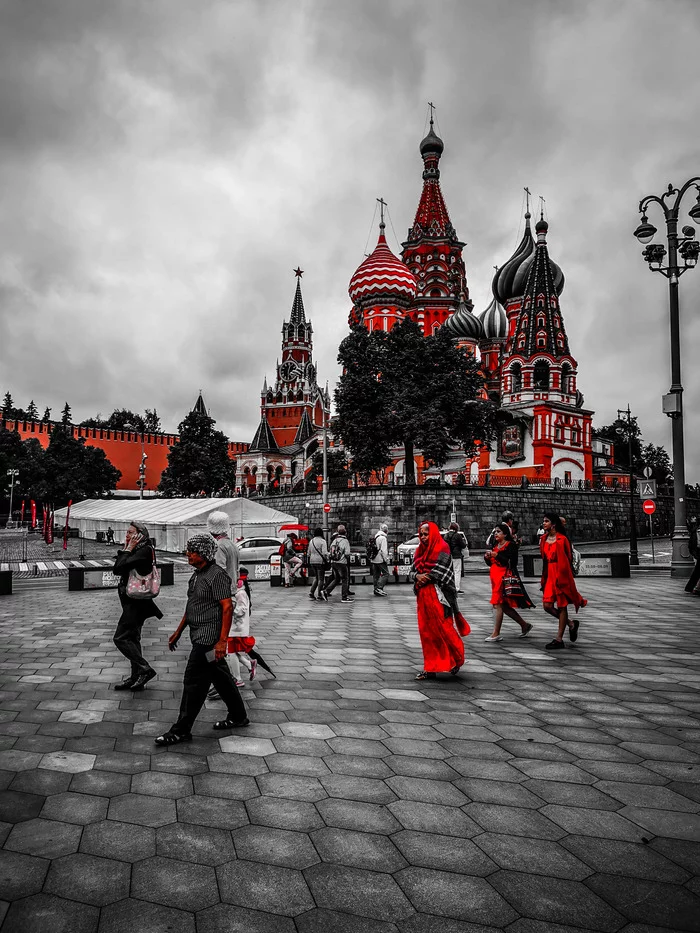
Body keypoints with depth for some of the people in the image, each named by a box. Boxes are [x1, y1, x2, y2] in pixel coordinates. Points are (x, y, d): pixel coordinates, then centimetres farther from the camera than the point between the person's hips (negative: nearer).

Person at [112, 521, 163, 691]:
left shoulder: (145, 550, -15)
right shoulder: (135, 551, 14)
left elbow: (121, 566, -22)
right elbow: (116, 570, 11)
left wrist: (128, 549, -11)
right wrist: (125, 549, 6)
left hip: (137, 601, -10)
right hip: (132, 601, 10)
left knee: (120, 638, -8)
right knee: (132, 638, 13)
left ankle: (145, 669, -3)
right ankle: (136, 677, 20)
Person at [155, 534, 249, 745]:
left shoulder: (217, 575, -17)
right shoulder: (197, 574, 13)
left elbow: (227, 607, -22)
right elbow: (191, 607, 22)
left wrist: (223, 641, -26)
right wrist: (178, 632, 22)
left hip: (208, 638, -10)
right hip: (199, 636, 10)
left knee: (193, 682, -4)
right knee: (221, 677, 17)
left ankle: (181, 731, 5)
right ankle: (238, 717, 29)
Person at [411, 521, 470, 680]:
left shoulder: (442, 549, -7)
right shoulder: (419, 551, 14)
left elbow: (439, 571, -15)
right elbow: (413, 571, 13)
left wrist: (424, 578, -7)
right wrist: (418, 576, -9)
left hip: (437, 596, -7)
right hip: (422, 596, 7)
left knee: (443, 629, -3)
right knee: (426, 631, 5)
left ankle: (456, 659, 19)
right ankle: (430, 668, 11)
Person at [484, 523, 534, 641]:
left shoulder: (511, 545, -7)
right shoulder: (495, 546, 17)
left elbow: (512, 562, -17)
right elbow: (491, 563, 21)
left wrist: (497, 555, -19)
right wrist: (487, 557, 1)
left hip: (505, 578, -9)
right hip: (496, 578, 9)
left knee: (497, 604, -11)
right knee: (504, 606, 11)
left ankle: (496, 634, -7)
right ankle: (525, 625, 25)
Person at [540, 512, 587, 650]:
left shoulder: (562, 539, -7)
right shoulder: (544, 539, 10)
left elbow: (567, 559, -5)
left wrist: (561, 577, -8)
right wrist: (544, 578, 14)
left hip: (561, 574, -6)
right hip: (549, 575, 6)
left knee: (561, 606, 2)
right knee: (547, 605, 0)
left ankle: (559, 639, 7)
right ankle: (571, 624, 22)